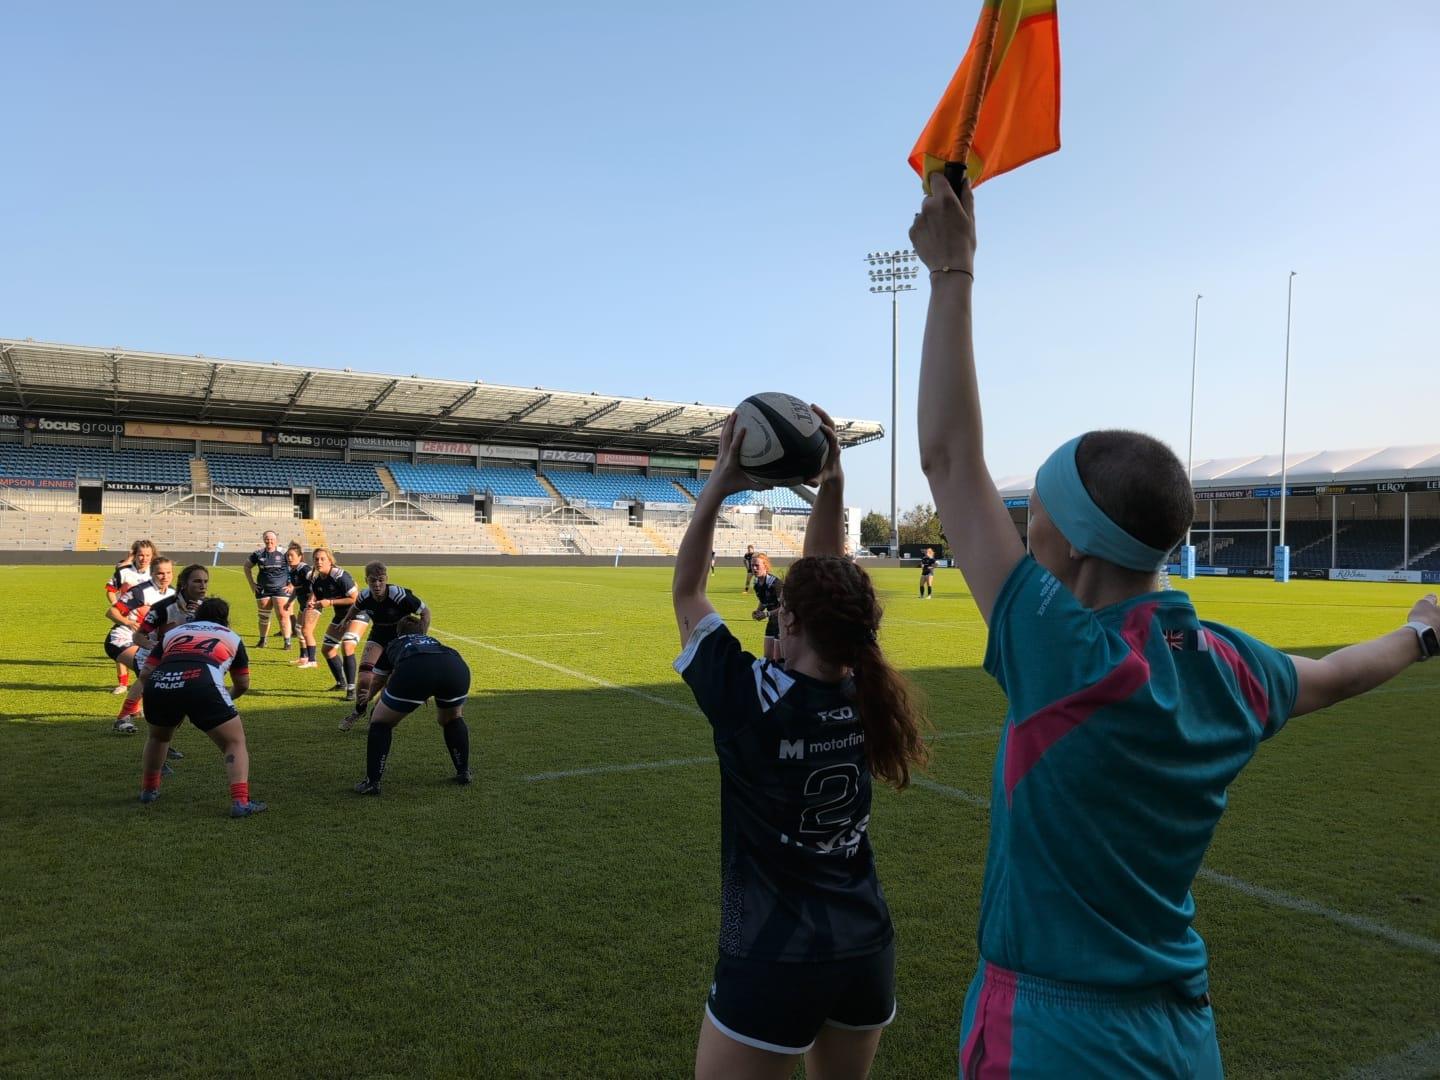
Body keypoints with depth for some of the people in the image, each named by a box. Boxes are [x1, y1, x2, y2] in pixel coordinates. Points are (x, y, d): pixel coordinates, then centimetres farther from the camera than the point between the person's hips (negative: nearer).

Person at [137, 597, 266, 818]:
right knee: (235, 743, 12)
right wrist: (228, 698, 56)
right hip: (202, 684, -3)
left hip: (158, 683, 3)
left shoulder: (172, 632, 33)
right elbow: (243, 685, 34)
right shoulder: (231, 637, 29)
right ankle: (240, 803, -2)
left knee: (157, 738, 35)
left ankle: (148, 791, 45)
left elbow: (146, 673, 23)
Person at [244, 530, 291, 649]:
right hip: (263, 590, 3)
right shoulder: (258, 553, 2)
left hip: (281, 589, -3)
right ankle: (262, 640, 27)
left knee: (283, 615, -8)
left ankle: (287, 641, -2)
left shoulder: (283, 553, -5)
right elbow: (247, 566, 17)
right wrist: (252, 583, 10)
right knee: (263, 616, 11)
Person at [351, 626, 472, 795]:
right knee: (452, 718, 33)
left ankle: (372, 782, 16)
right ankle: (463, 773, 33)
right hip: (457, 666, 3)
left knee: (381, 722, 21)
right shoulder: (432, 641, 44)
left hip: (414, 671, -3)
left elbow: (376, 684, 49)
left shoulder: (392, 644, 39)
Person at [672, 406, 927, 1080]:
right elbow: (830, 586, 5)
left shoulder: (753, 700, -21)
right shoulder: (864, 695, -7)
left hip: (774, 964, -6)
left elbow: (685, 594, -8)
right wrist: (830, 485, 3)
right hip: (867, 951, 6)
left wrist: (718, 486, -9)